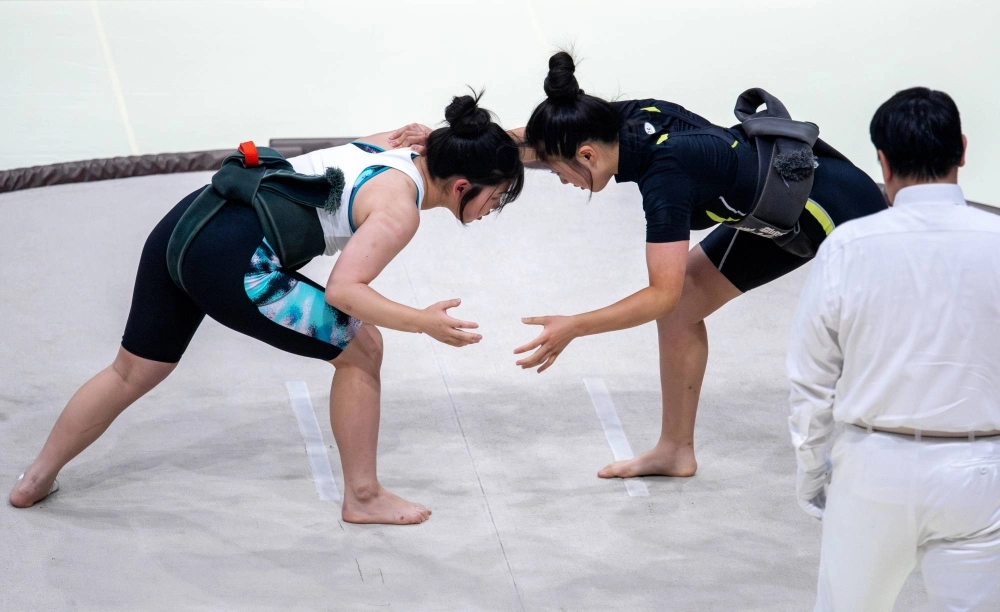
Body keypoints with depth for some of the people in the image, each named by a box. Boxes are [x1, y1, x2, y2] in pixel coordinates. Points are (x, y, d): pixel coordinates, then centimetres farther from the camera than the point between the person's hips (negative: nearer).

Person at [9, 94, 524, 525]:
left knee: (132, 371, 25)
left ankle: (36, 479, 39)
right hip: (231, 263, -9)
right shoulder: (401, 210, -9)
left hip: (182, 223, 9)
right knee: (361, 349, 4)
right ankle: (363, 497, 16)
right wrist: (423, 322, -16)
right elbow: (342, 290, -17)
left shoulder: (393, 146, 15)